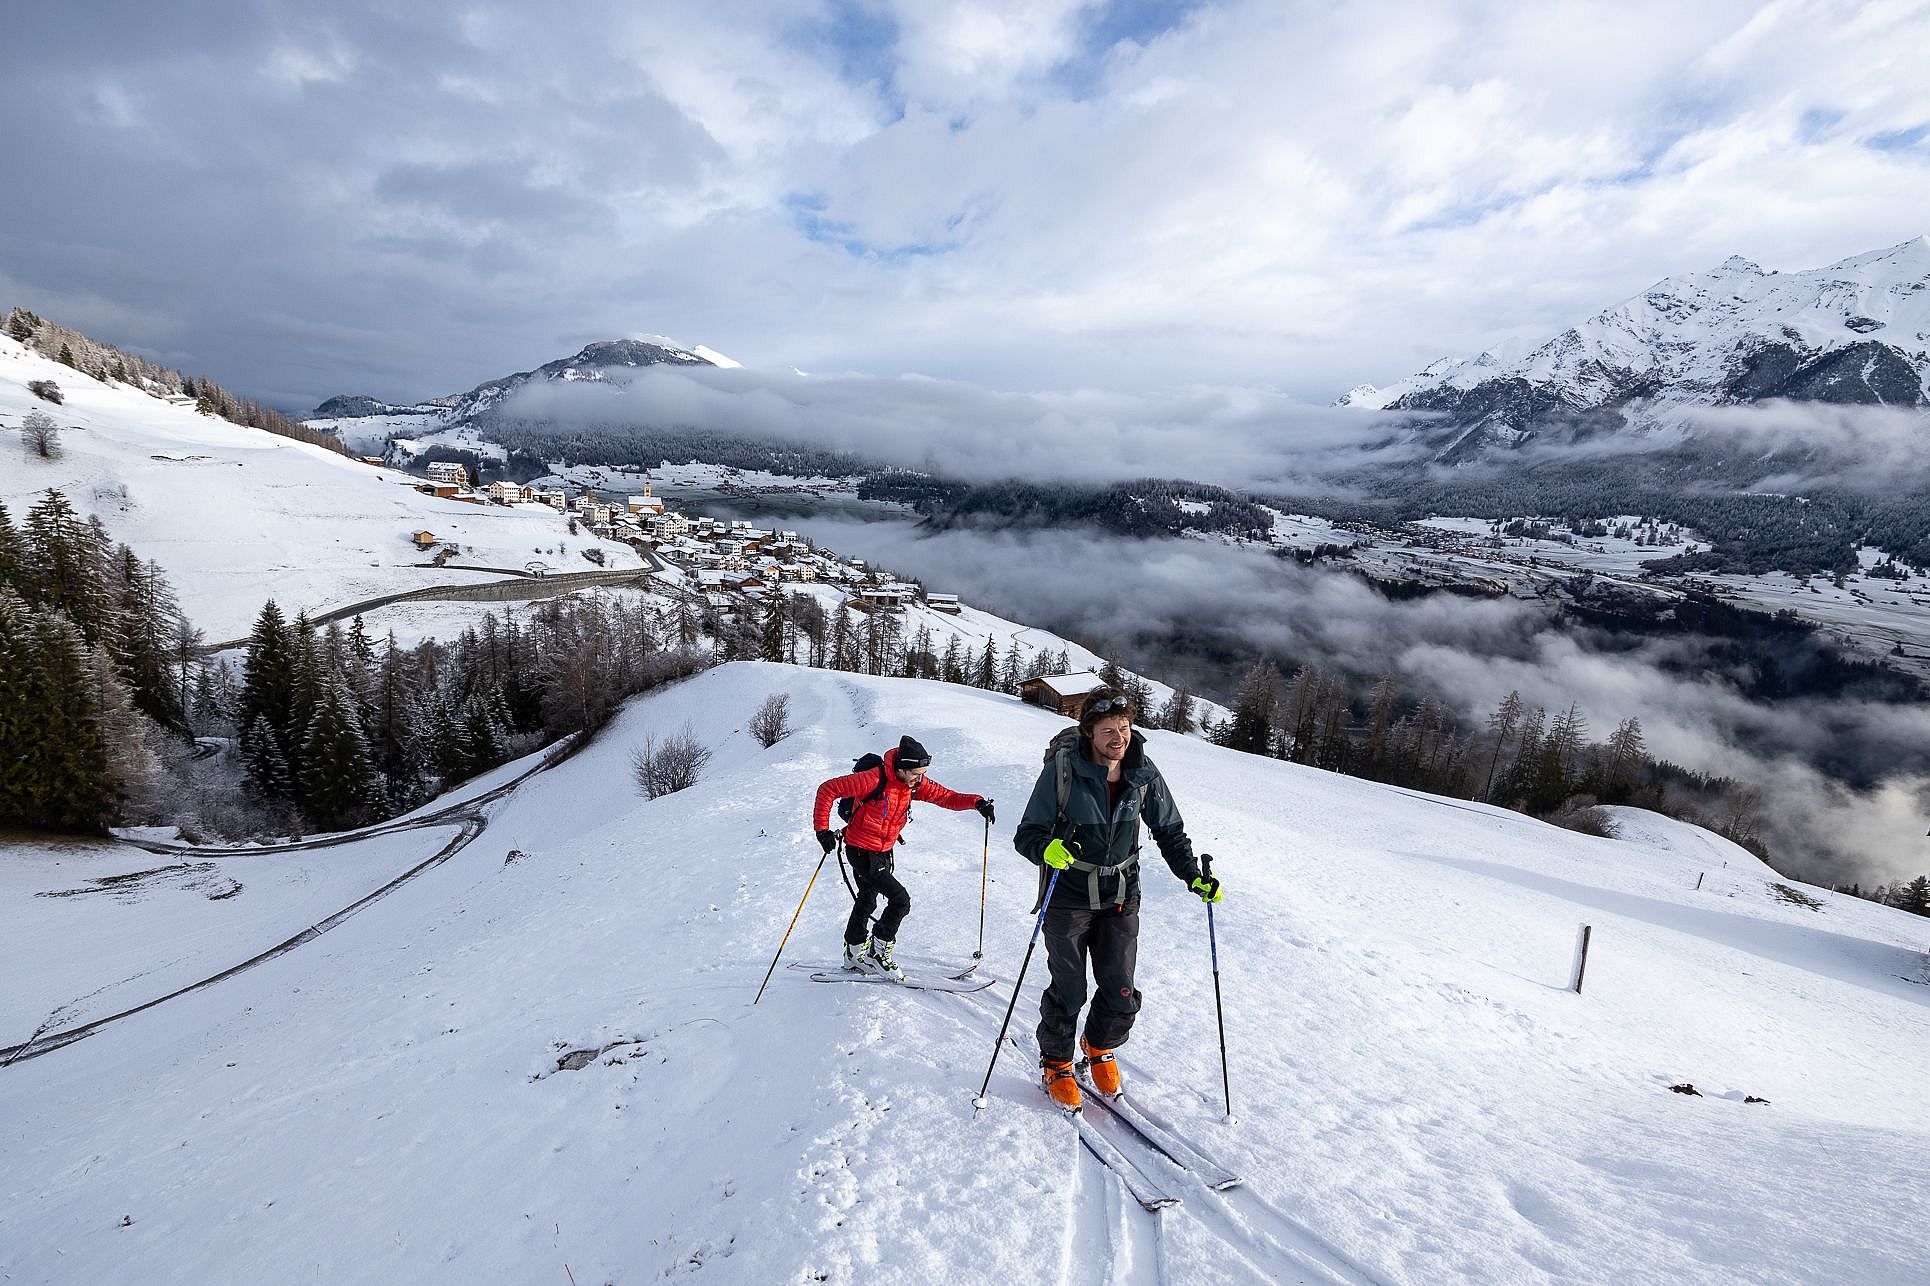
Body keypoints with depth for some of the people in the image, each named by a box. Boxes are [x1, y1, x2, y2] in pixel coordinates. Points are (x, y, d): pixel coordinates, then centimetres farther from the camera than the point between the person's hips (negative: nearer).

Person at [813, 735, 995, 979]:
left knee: (867, 900, 22)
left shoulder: (914, 781, -8)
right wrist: (822, 829, -25)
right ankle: (878, 952, 5)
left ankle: (854, 954, 41)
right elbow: (828, 789, -23)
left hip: (884, 851, 8)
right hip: (862, 852, -8)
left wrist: (976, 802, -22)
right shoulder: (874, 779, -29)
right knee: (900, 900, -12)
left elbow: (944, 796, -6)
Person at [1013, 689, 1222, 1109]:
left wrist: (1194, 876, -4)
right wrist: (1047, 849, -35)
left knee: (1121, 996, 6)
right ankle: (1056, 1063, 32)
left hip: (1120, 899, 3)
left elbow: (1170, 832, 7)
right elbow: (1027, 834, -14)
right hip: (1068, 898, -3)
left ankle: (1100, 1048, 38)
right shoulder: (1063, 770, -18)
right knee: (1068, 992, 5)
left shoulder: (1143, 774, -6)